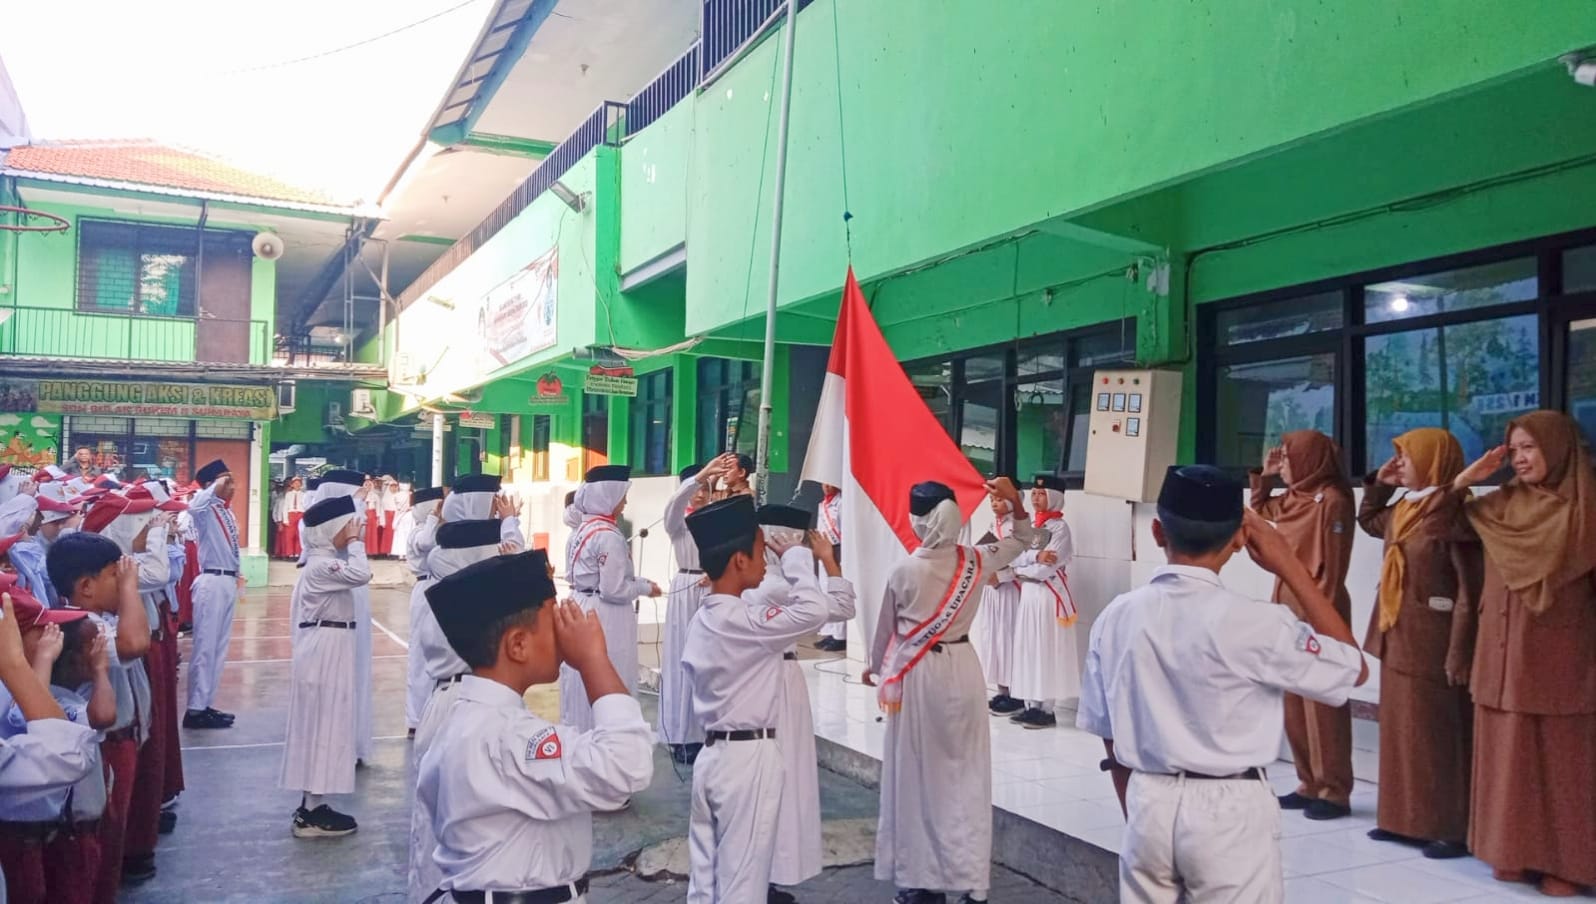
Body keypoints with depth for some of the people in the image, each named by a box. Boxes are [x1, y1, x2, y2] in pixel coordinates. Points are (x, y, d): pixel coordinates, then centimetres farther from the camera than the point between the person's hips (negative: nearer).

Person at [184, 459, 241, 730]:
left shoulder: (227, 511, 15)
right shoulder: (206, 510, -10)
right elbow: (193, 507, -36)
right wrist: (217, 486, -28)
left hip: (228, 581, 9)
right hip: (212, 582, -9)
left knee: (220, 647, 13)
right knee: (205, 647, -4)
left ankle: (206, 705, 21)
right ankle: (196, 709, 2)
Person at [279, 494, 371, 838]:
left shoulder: (324, 564, 14)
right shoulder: (321, 566, -18)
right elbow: (361, 574, -32)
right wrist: (354, 543, -21)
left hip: (327, 650, 11)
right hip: (324, 651, -11)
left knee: (322, 726, 14)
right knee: (322, 726, -5)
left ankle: (311, 805, 22)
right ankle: (311, 814, 1)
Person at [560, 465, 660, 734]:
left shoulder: (582, 530, 9)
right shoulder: (608, 536, -19)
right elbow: (614, 590, -21)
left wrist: (636, 581, 14)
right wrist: (645, 587, -5)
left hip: (582, 610, 9)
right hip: (604, 619, -9)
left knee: (582, 683, 16)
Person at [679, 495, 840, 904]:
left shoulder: (702, 620, 8)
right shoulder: (741, 620, -21)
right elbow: (815, 610, -28)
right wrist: (795, 556, -15)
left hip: (713, 754, 9)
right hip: (747, 760, -9)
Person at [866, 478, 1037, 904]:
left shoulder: (904, 571, -12)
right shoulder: (976, 561, -5)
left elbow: (887, 629, 1)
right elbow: (1023, 540, 14)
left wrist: (875, 668, 17)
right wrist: (1015, 501, 1)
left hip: (916, 675, -3)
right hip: (962, 670, 3)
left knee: (917, 775, 7)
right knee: (966, 774, 7)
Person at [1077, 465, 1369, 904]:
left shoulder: (1115, 617, -3)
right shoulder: (1249, 622, -16)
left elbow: (1112, 740, 6)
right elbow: (1354, 668, -2)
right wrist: (1291, 569, -3)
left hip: (1148, 805, 4)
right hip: (1227, 812, -4)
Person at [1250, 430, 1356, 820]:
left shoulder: (1332, 500, -14)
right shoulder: (1293, 499, 10)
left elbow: (1332, 566, -16)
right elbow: (1259, 508, 31)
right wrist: (1262, 475, 15)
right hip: (1290, 608, 9)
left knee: (1321, 703, -3)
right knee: (1294, 702, 12)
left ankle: (1334, 792, 5)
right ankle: (1310, 785, 20)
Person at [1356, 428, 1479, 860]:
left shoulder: (1454, 513, -16)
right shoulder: (1403, 510, 9)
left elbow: (1470, 590, -19)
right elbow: (1368, 521, 32)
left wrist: (1459, 653, -21)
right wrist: (1378, 482, 14)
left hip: (1433, 640, -9)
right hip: (1399, 636, 9)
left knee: (1439, 734, -1)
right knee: (1401, 730, 13)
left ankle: (1453, 828, 9)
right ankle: (1403, 818, 22)